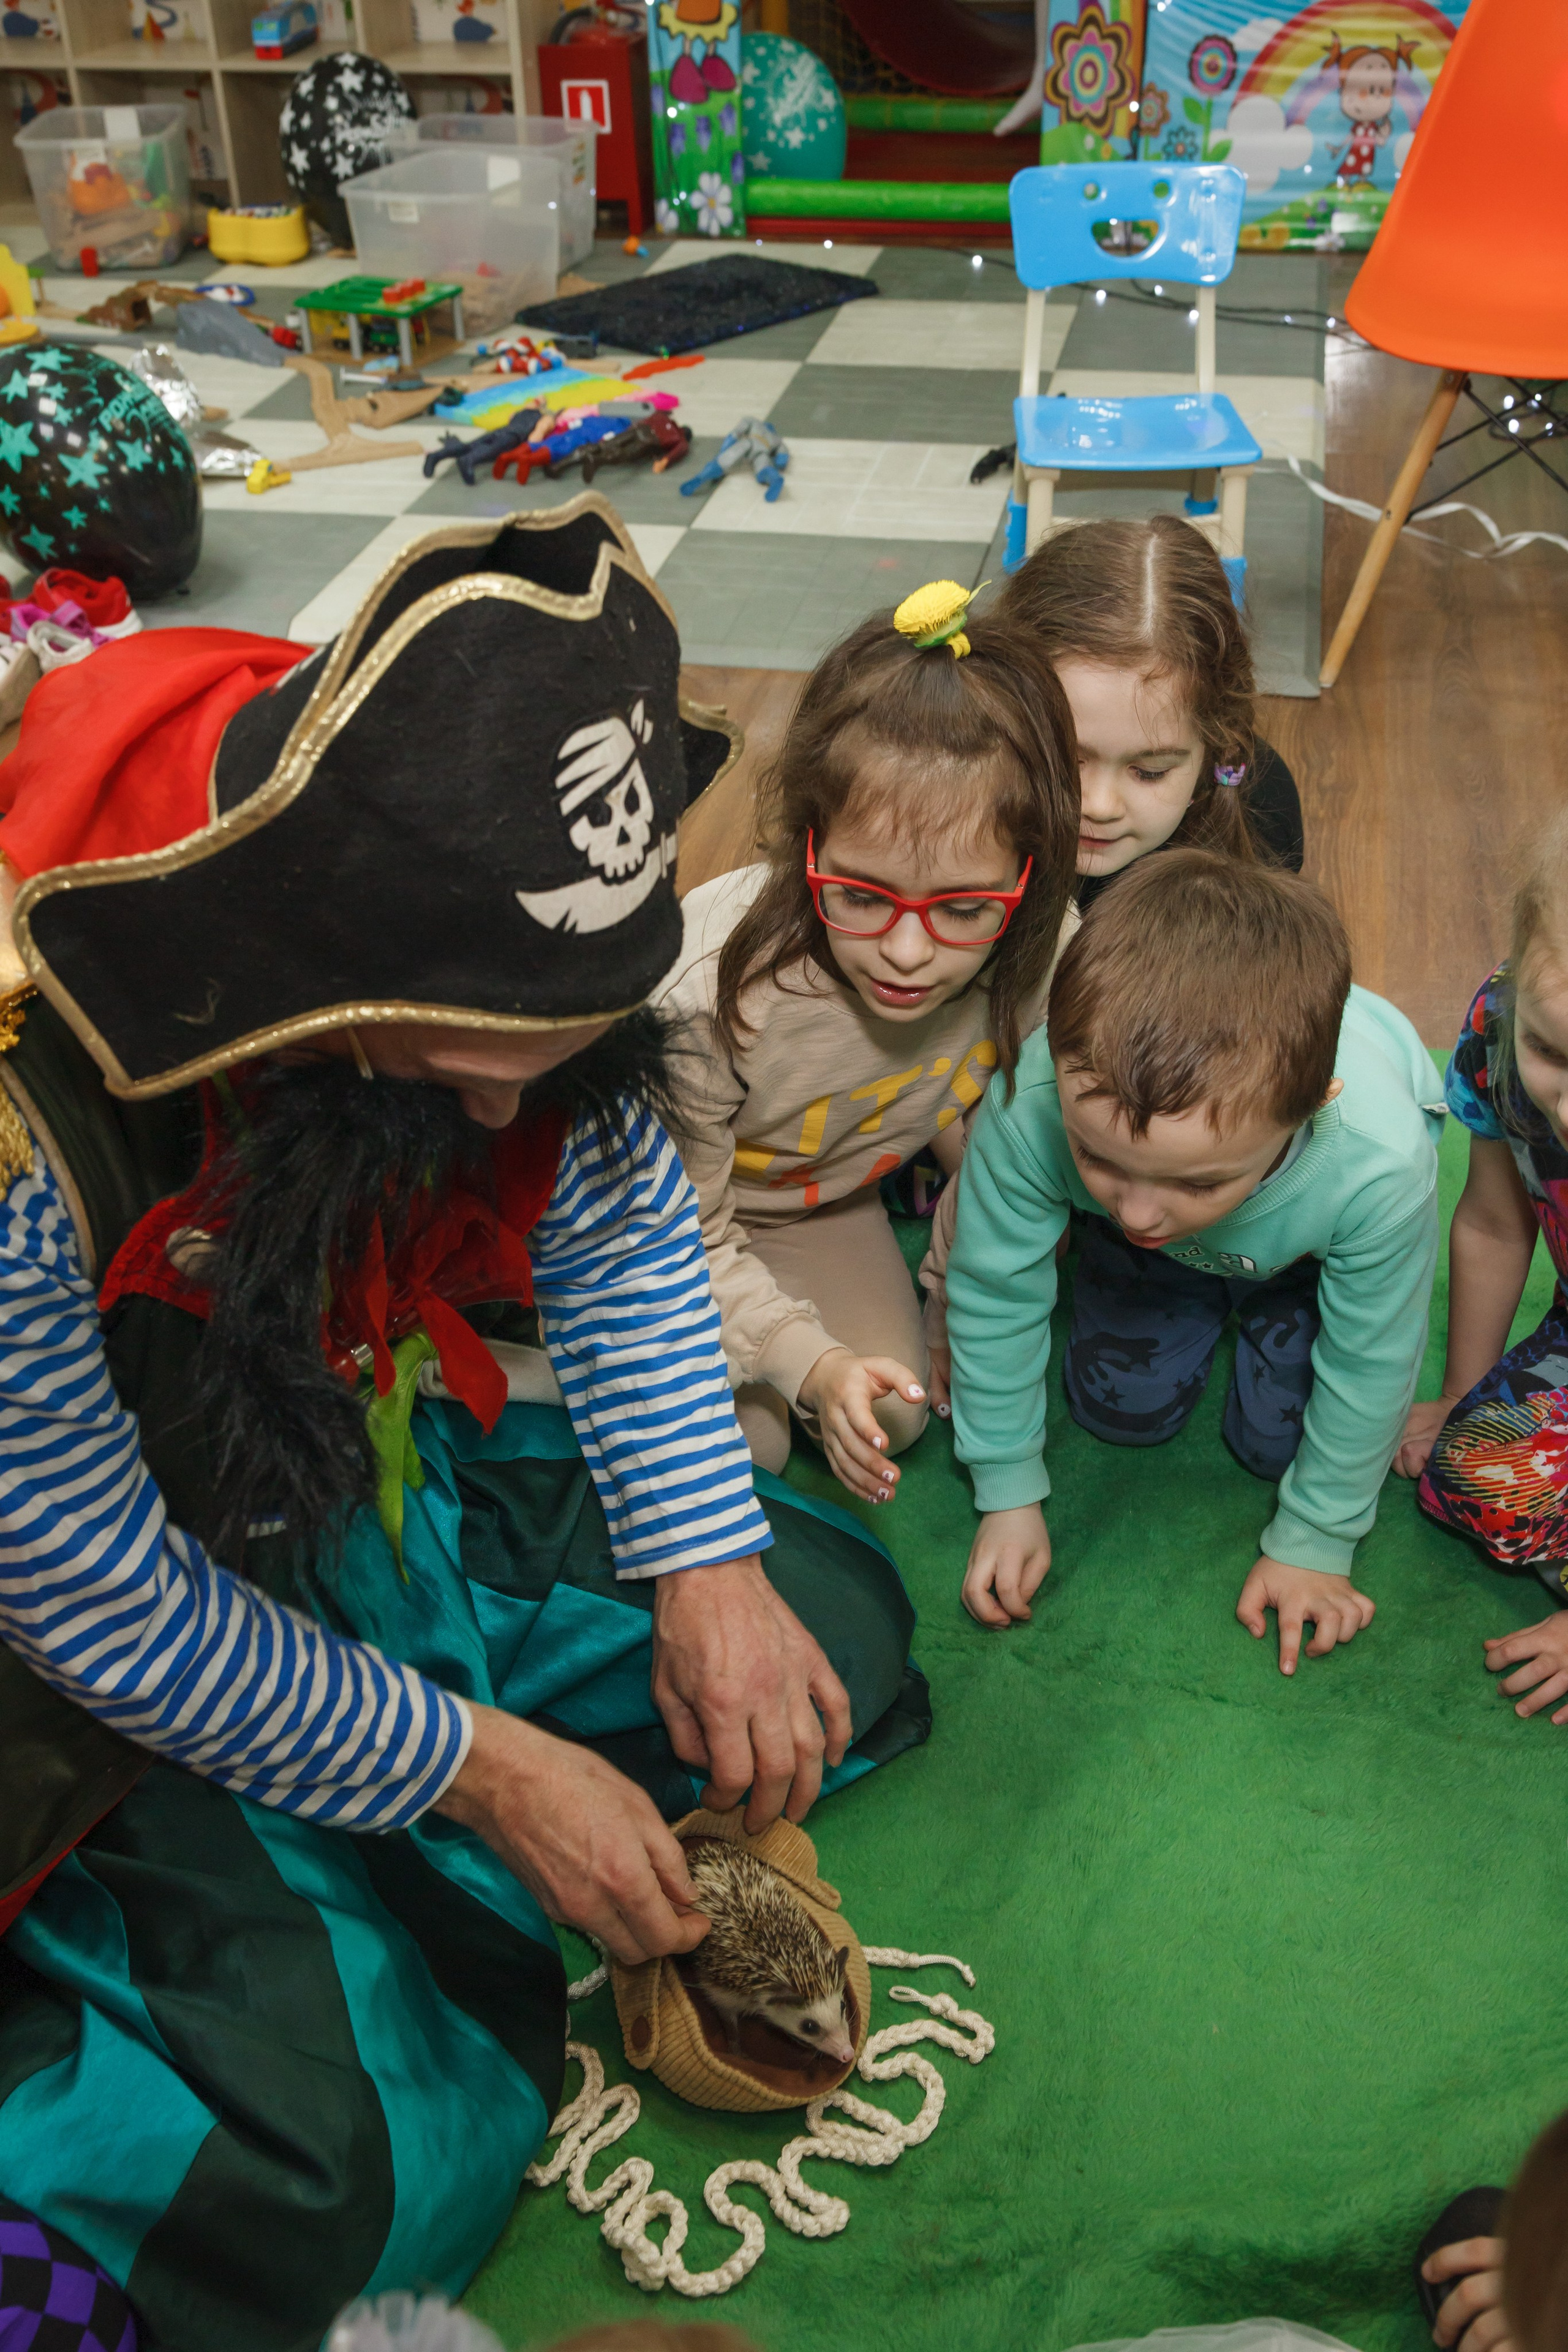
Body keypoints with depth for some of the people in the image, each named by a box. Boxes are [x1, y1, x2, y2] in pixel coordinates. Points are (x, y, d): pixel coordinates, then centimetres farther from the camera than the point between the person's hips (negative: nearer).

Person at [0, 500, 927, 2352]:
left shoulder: (464, 918, -20)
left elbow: (619, 1224, -3)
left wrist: (711, 1570, -9)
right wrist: (481, 1768, -16)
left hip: (379, 1493, 7)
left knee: (834, 1633, 4)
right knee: (356, 2184, -19)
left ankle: (382, 1903, 4)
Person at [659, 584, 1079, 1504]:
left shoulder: (1042, 960, -29)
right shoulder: (710, 989, -41)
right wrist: (807, 1362, -34)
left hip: (823, 1201, 4)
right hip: (665, 1199, -3)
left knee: (892, 1419, -1)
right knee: (742, 1441, -9)